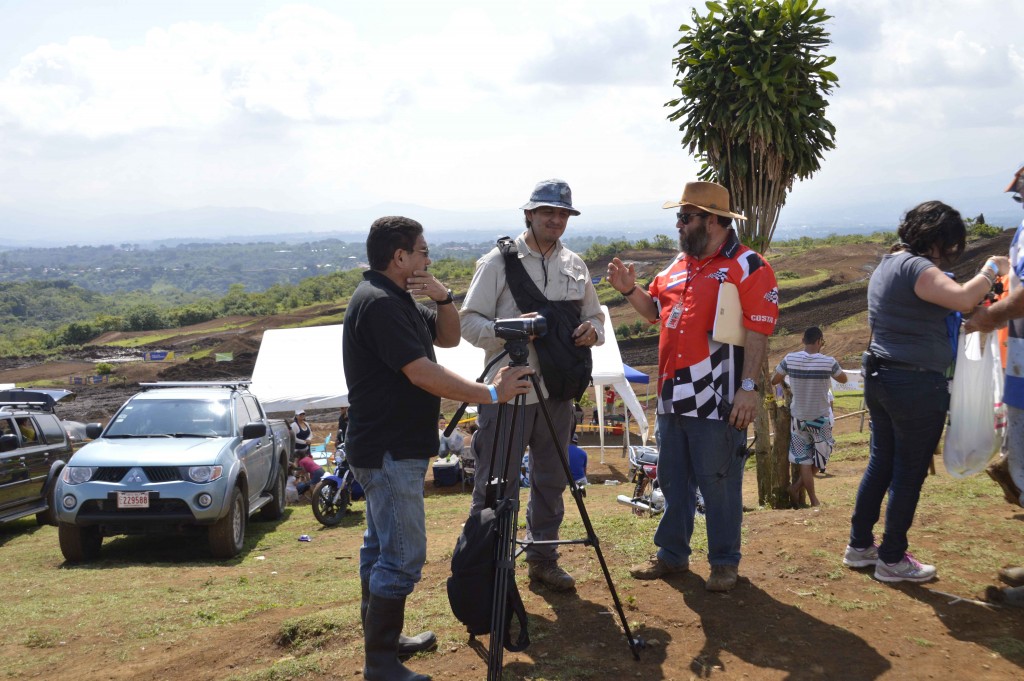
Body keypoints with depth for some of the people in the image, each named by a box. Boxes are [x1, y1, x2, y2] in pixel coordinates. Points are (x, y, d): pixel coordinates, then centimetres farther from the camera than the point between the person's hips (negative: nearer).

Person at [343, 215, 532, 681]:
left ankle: (383, 638, 29)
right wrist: (491, 394, -19)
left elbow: (448, 339, 15)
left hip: (391, 448, 11)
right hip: (389, 452, -11)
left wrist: (443, 298, -4)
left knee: (380, 547, 18)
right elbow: (423, 374, -25)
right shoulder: (378, 303, -20)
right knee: (403, 557, -7)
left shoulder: (396, 298, 11)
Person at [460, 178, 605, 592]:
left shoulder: (575, 265, 11)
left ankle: (542, 558, 30)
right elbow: (470, 322, -7)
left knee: (551, 480, 15)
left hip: (558, 391, 5)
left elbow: (595, 315, 18)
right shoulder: (499, 261, -4)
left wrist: (592, 331, -5)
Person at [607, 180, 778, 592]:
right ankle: (672, 554, 28)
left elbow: (757, 333, -13)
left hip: (717, 402, -7)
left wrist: (748, 386, -18)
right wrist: (629, 289, 6)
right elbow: (654, 310, 24)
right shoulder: (679, 265, 15)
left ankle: (725, 562, 17)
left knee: (719, 484, 2)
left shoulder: (749, 267, -8)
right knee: (673, 480, 15)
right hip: (673, 398, 7)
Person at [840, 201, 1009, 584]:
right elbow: (963, 298, -31)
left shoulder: (886, 266, 14)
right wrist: (991, 270, -13)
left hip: (880, 377, 9)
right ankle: (892, 559, 11)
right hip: (917, 384, -9)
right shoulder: (915, 267, -17)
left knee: (880, 463, 17)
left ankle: (859, 545, 25)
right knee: (909, 473, 2)